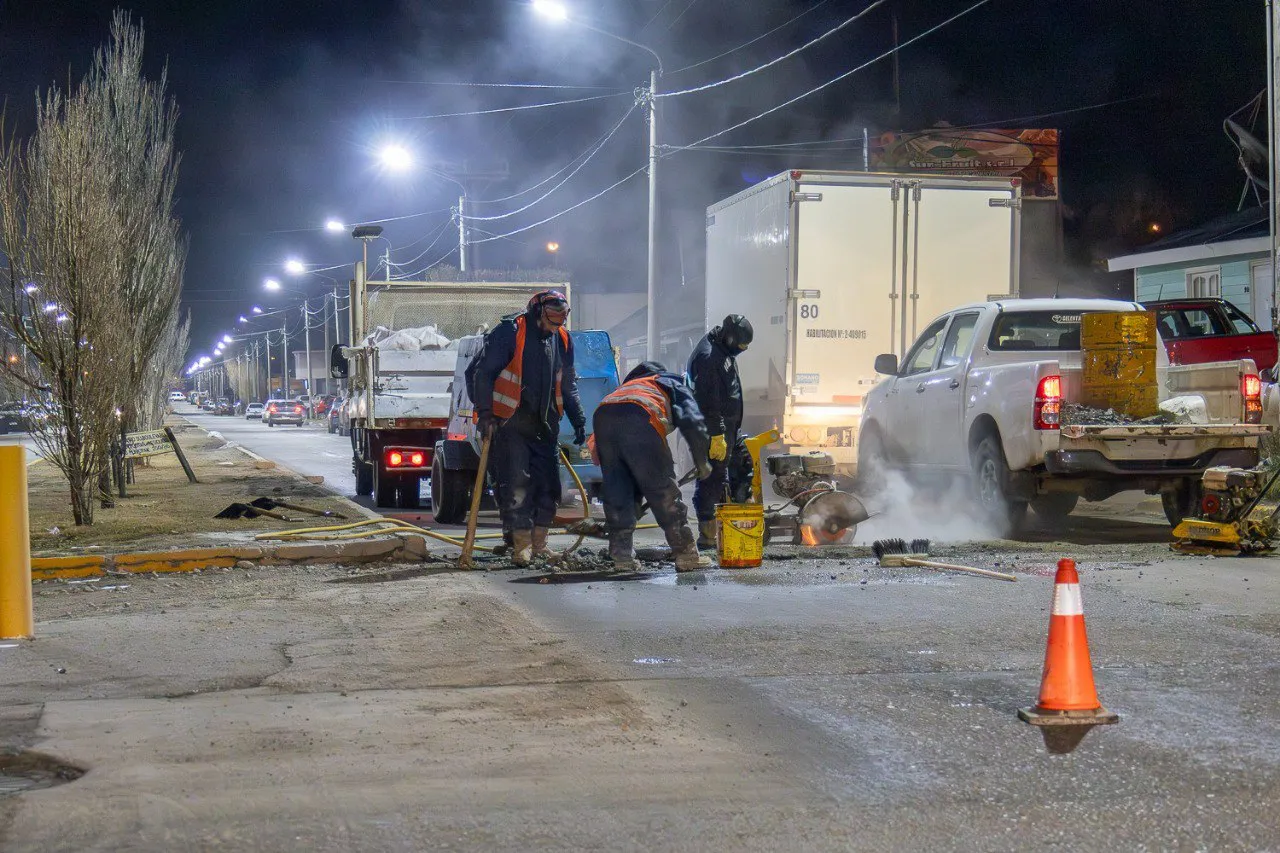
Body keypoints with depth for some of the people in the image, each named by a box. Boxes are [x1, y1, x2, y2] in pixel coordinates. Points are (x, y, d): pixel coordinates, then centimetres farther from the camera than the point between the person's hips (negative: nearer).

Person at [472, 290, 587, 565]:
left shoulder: (562, 340, 9)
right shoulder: (509, 333, -11)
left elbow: (568, 385, 20)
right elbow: (484, 373, -11)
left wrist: (578, 420, 17)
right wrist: (485, 413, -18)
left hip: (545, 426, 6)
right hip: (511, 425, -6)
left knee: (548, 484, 4)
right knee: (517, 485, -9)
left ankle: (539, 544, 13)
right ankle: (522, 545, -4)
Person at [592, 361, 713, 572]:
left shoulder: (627, 385, 45)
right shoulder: (675, 385, 31)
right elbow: (692, 422, 13)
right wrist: (702, 462, 22)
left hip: (602, 416, 5)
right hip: (639, 419, -5)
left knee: (616, 491, 16)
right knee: (664, 491, 5)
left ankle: (622, 556, 14)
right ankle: (686, 555, 9)